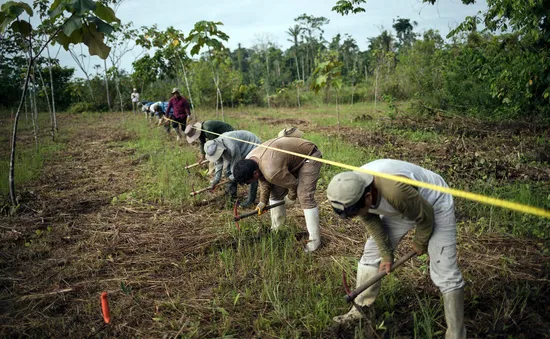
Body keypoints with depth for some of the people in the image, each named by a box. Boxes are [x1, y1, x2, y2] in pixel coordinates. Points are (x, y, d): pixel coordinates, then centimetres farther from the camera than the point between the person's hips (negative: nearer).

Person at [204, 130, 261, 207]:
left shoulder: (232, 147, -41)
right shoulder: (215, 146, -14)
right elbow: (218, 163, -3)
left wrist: (232, 177, -13)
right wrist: (216, 179, -7)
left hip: (253, 147, -9)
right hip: (242, 149, 9)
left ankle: (251, 200, -11)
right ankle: (232, 194, 22)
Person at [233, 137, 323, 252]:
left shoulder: (272, 171, -40)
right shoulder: (248, 162, -13)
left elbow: (292, 184, -23)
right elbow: (263, 180, 4)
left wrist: (291, 198, -3)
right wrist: (263, 201, 0)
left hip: (309, 156, -9)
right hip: (293, 157, 9)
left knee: (305, 197, -19)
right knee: (276, 193, 7)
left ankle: (315, 239, -11)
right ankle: (276, 229, 21)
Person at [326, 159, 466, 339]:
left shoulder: (395, 190, -45)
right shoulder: (351, 191, -23)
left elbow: (425, 216, -26)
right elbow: (372, 221, -4)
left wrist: (420, 243, -7)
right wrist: (386, 253, 0)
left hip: (435, 204, -6)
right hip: (401, 207, 6)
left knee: (445, 273, -11)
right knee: (371, 253, 6)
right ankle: (360, 310, 22)